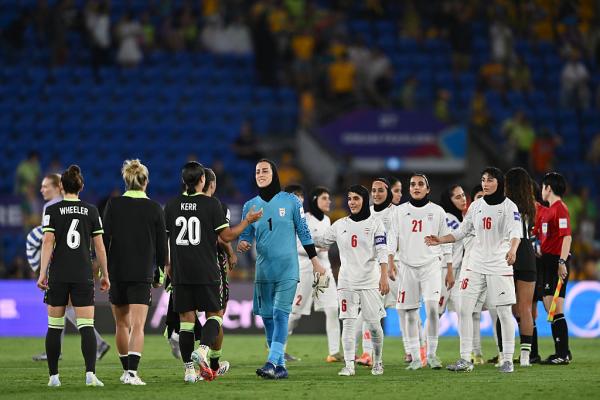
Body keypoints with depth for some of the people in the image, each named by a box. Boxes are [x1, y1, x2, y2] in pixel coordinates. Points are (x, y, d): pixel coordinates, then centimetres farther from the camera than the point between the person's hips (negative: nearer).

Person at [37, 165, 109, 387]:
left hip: (58, 275, 0)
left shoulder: (52, 211, 0)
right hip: (83, 275, 0)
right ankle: (90, 373, -18)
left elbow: (48, 243, -7)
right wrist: (105, 275, 11)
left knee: (54, 327, 9)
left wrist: (42, 273, -7)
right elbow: (99, 246, 5)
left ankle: (54, 376, 10)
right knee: (86, 327, -3)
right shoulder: (91, 211, 4)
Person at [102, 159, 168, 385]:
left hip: (117, 271, 1)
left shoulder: (113, 205, -2)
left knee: (122, 324, 17)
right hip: (143, 274, -1)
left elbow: (104, 238, -3)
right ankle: (132, 372, -22)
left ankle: (126, 370, 26)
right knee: (137, 326, -6)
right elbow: (162, 244, 3)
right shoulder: (154, 208, -1)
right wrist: (161, 269, 15)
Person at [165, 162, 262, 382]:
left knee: (186, 319, 6)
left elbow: (163, 238, 11)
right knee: (215, 314, 9)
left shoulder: (171, 205, 4)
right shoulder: (212, 204, -6)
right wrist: (247, 221, 9)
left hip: (180, 272, 3)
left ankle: (189, 370, 3)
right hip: (207, 272, -3)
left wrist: (167, 264, 25)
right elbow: (226, 236, -5)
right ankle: (203, 350, -17)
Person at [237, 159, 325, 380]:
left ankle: (272, 363, -24)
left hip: (287, 269, -4)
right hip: (263, 269, 4)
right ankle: (280, 366, 12)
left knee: (280, 314, -15)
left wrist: (315, 261, 6)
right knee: (268, 318, 4)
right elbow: (246, 235, 12)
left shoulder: (291, 202, 1)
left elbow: (304, 232, 5)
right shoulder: (250, 206, 8)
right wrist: (242, 244, -12)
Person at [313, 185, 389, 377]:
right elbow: (321, 241, 17)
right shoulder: (340, 225, 9)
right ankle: (349, 365, -5)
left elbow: (382, 252, -8)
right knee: (348, 323, -5)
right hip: (347, 282, 2)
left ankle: (378, 362, 19)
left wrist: (384, 278, -18)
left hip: (370, 282, -2)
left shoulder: (375, 224, 0)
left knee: (374, 324, 0)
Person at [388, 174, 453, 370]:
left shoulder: (437, 212, 6)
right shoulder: (400, 211, 7)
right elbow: (392, 238, 2)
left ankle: (432, 354, -7)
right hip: (407, 266, 1)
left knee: (432, 308, -17)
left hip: (431, 264, -1)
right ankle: (415, 357, 9)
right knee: (410, 314, 1)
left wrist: (449, 271, 6)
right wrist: (390, 262, -12)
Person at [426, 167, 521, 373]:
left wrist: (512, 250, -40)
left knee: (504, 312, -3)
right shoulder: (476, 206, 9)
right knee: (464, 308, -2)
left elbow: (516, 233, -20)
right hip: (476, 265, 5)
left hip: (500, 265, -5)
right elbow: (462, 232, 17)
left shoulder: (509, 206, -6)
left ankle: (507, 359, 7)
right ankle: (465, 359, 4)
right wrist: (441, 240, 3)